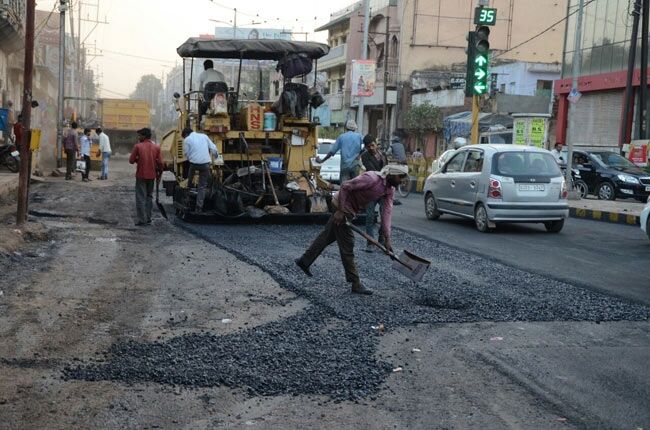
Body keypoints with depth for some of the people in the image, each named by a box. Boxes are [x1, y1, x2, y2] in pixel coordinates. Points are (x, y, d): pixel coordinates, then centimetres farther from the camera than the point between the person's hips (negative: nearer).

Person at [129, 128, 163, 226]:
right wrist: (159, 172, 13)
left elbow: (131, 160, -8)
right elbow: (160, 162, -3)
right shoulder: (156, 147, -2)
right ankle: (148, 219, 15)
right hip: (151, 176, 4)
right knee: (149, 197, 15)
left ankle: (142, 220, -1)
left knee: (141, 198, 2)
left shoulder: (138, 146, -11)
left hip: (141, 175, -4)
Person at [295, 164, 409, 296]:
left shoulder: (390, 189, -5)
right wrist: (341, 211, -25)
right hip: (343, 206, -9)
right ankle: (355, 284, 0)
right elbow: (345, 186, -26)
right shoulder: (372, 179, -29)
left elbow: (387, 212, -7)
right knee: (347, 245, -4)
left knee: (328, 235, 21)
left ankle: (304, 261, 36)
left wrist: (387, 238, -13)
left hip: (351, 209, 9)